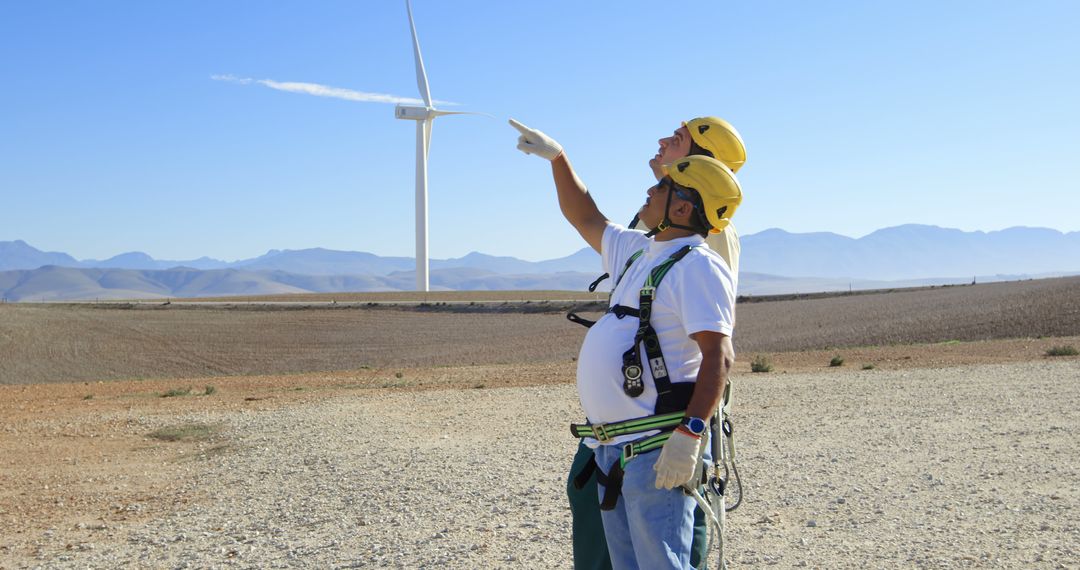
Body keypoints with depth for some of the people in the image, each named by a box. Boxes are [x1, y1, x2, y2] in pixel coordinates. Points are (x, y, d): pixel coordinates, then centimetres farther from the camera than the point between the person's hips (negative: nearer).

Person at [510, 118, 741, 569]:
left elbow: (718, 356, -20)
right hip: (612, 448, 10)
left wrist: (690, 433, -28)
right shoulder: (638, 252, 17)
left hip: (658, 450, -10)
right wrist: (556, 158, 30)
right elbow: (586, 219, 33)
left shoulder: (698, 265, -12)